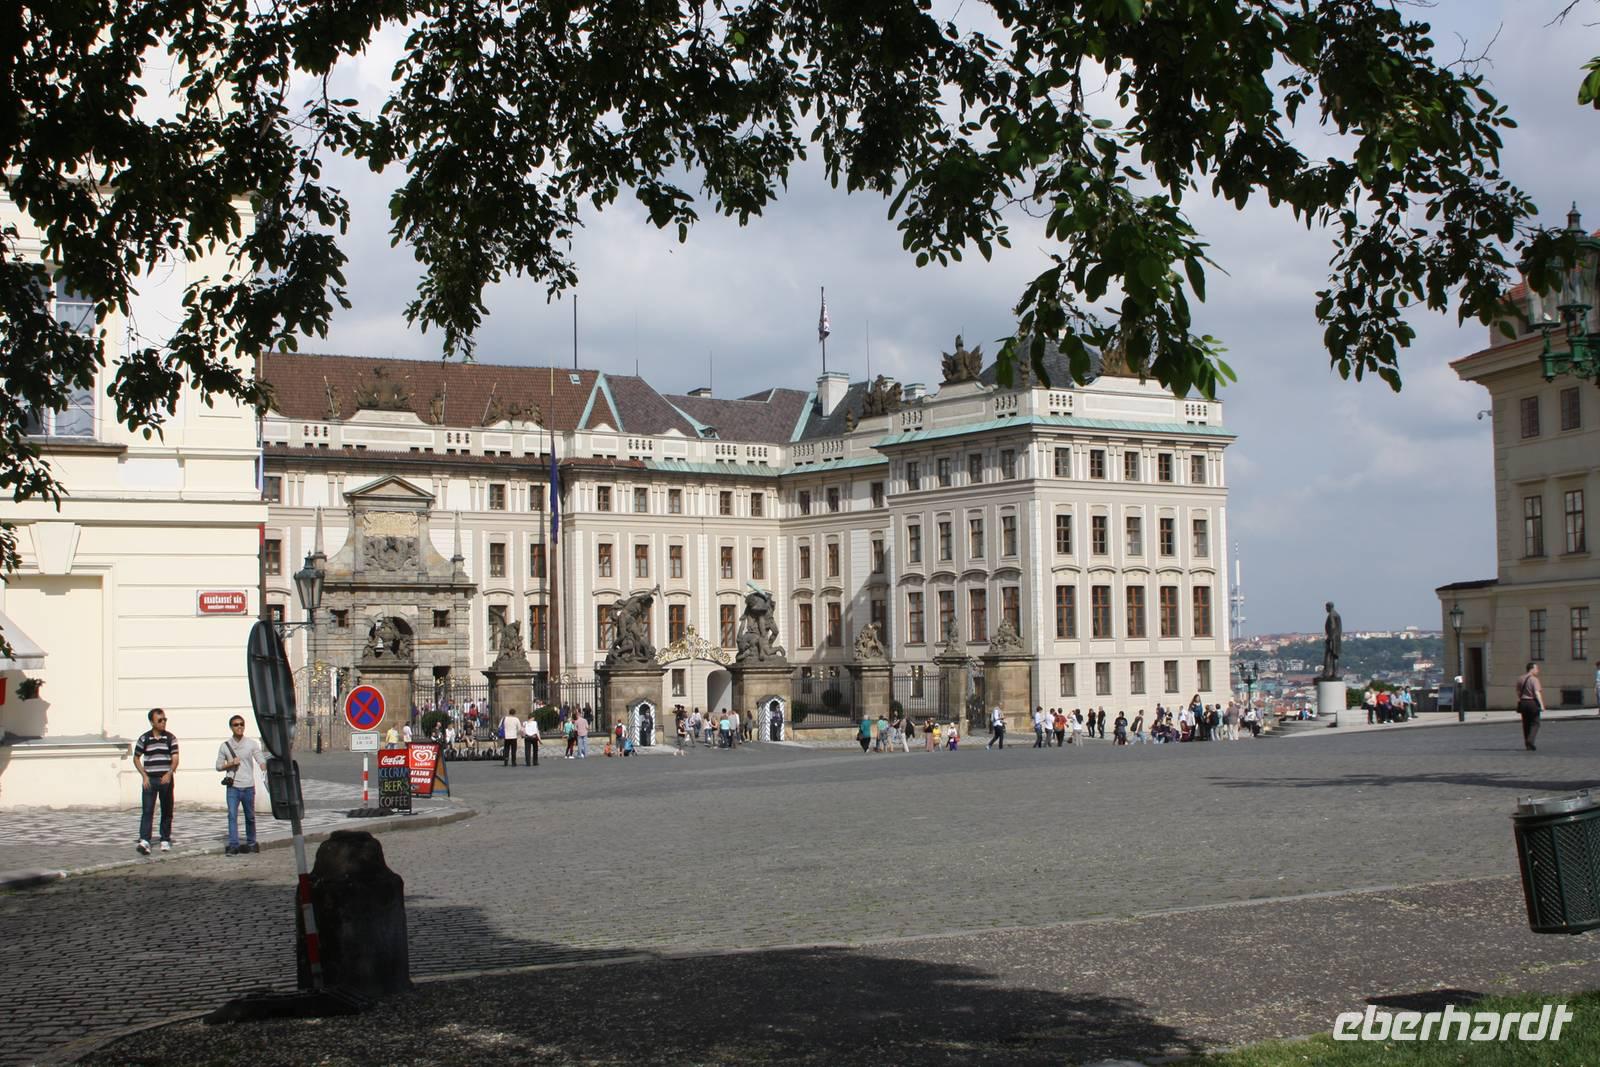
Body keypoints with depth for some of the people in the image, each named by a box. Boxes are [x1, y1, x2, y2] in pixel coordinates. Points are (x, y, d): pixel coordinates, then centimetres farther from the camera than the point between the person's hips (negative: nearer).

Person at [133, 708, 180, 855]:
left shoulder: (170, 738, 3)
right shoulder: (144, 738, 2)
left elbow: (175, 759, -5)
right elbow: (136, 758, 9)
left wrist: (169, 773, -23)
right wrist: (144, 775, -3)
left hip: (166, 779, 1)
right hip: (149, 780, -1)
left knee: (167, 811, 7)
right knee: (147, 810, -11)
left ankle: (165, 840, 17)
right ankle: (144, 841, -19)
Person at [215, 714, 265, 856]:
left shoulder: (252, 744, 3)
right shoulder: (225, 746, 5)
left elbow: (261, 761, -5)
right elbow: (218, 766, 9)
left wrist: (266, 770, -26)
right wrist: (231, 764, -10)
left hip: (248, 787, 0)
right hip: (232, 787, 0)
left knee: (250, 817, 10)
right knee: (232, 816, -10)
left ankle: (251, 843, 24)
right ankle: (233, 845, -10)